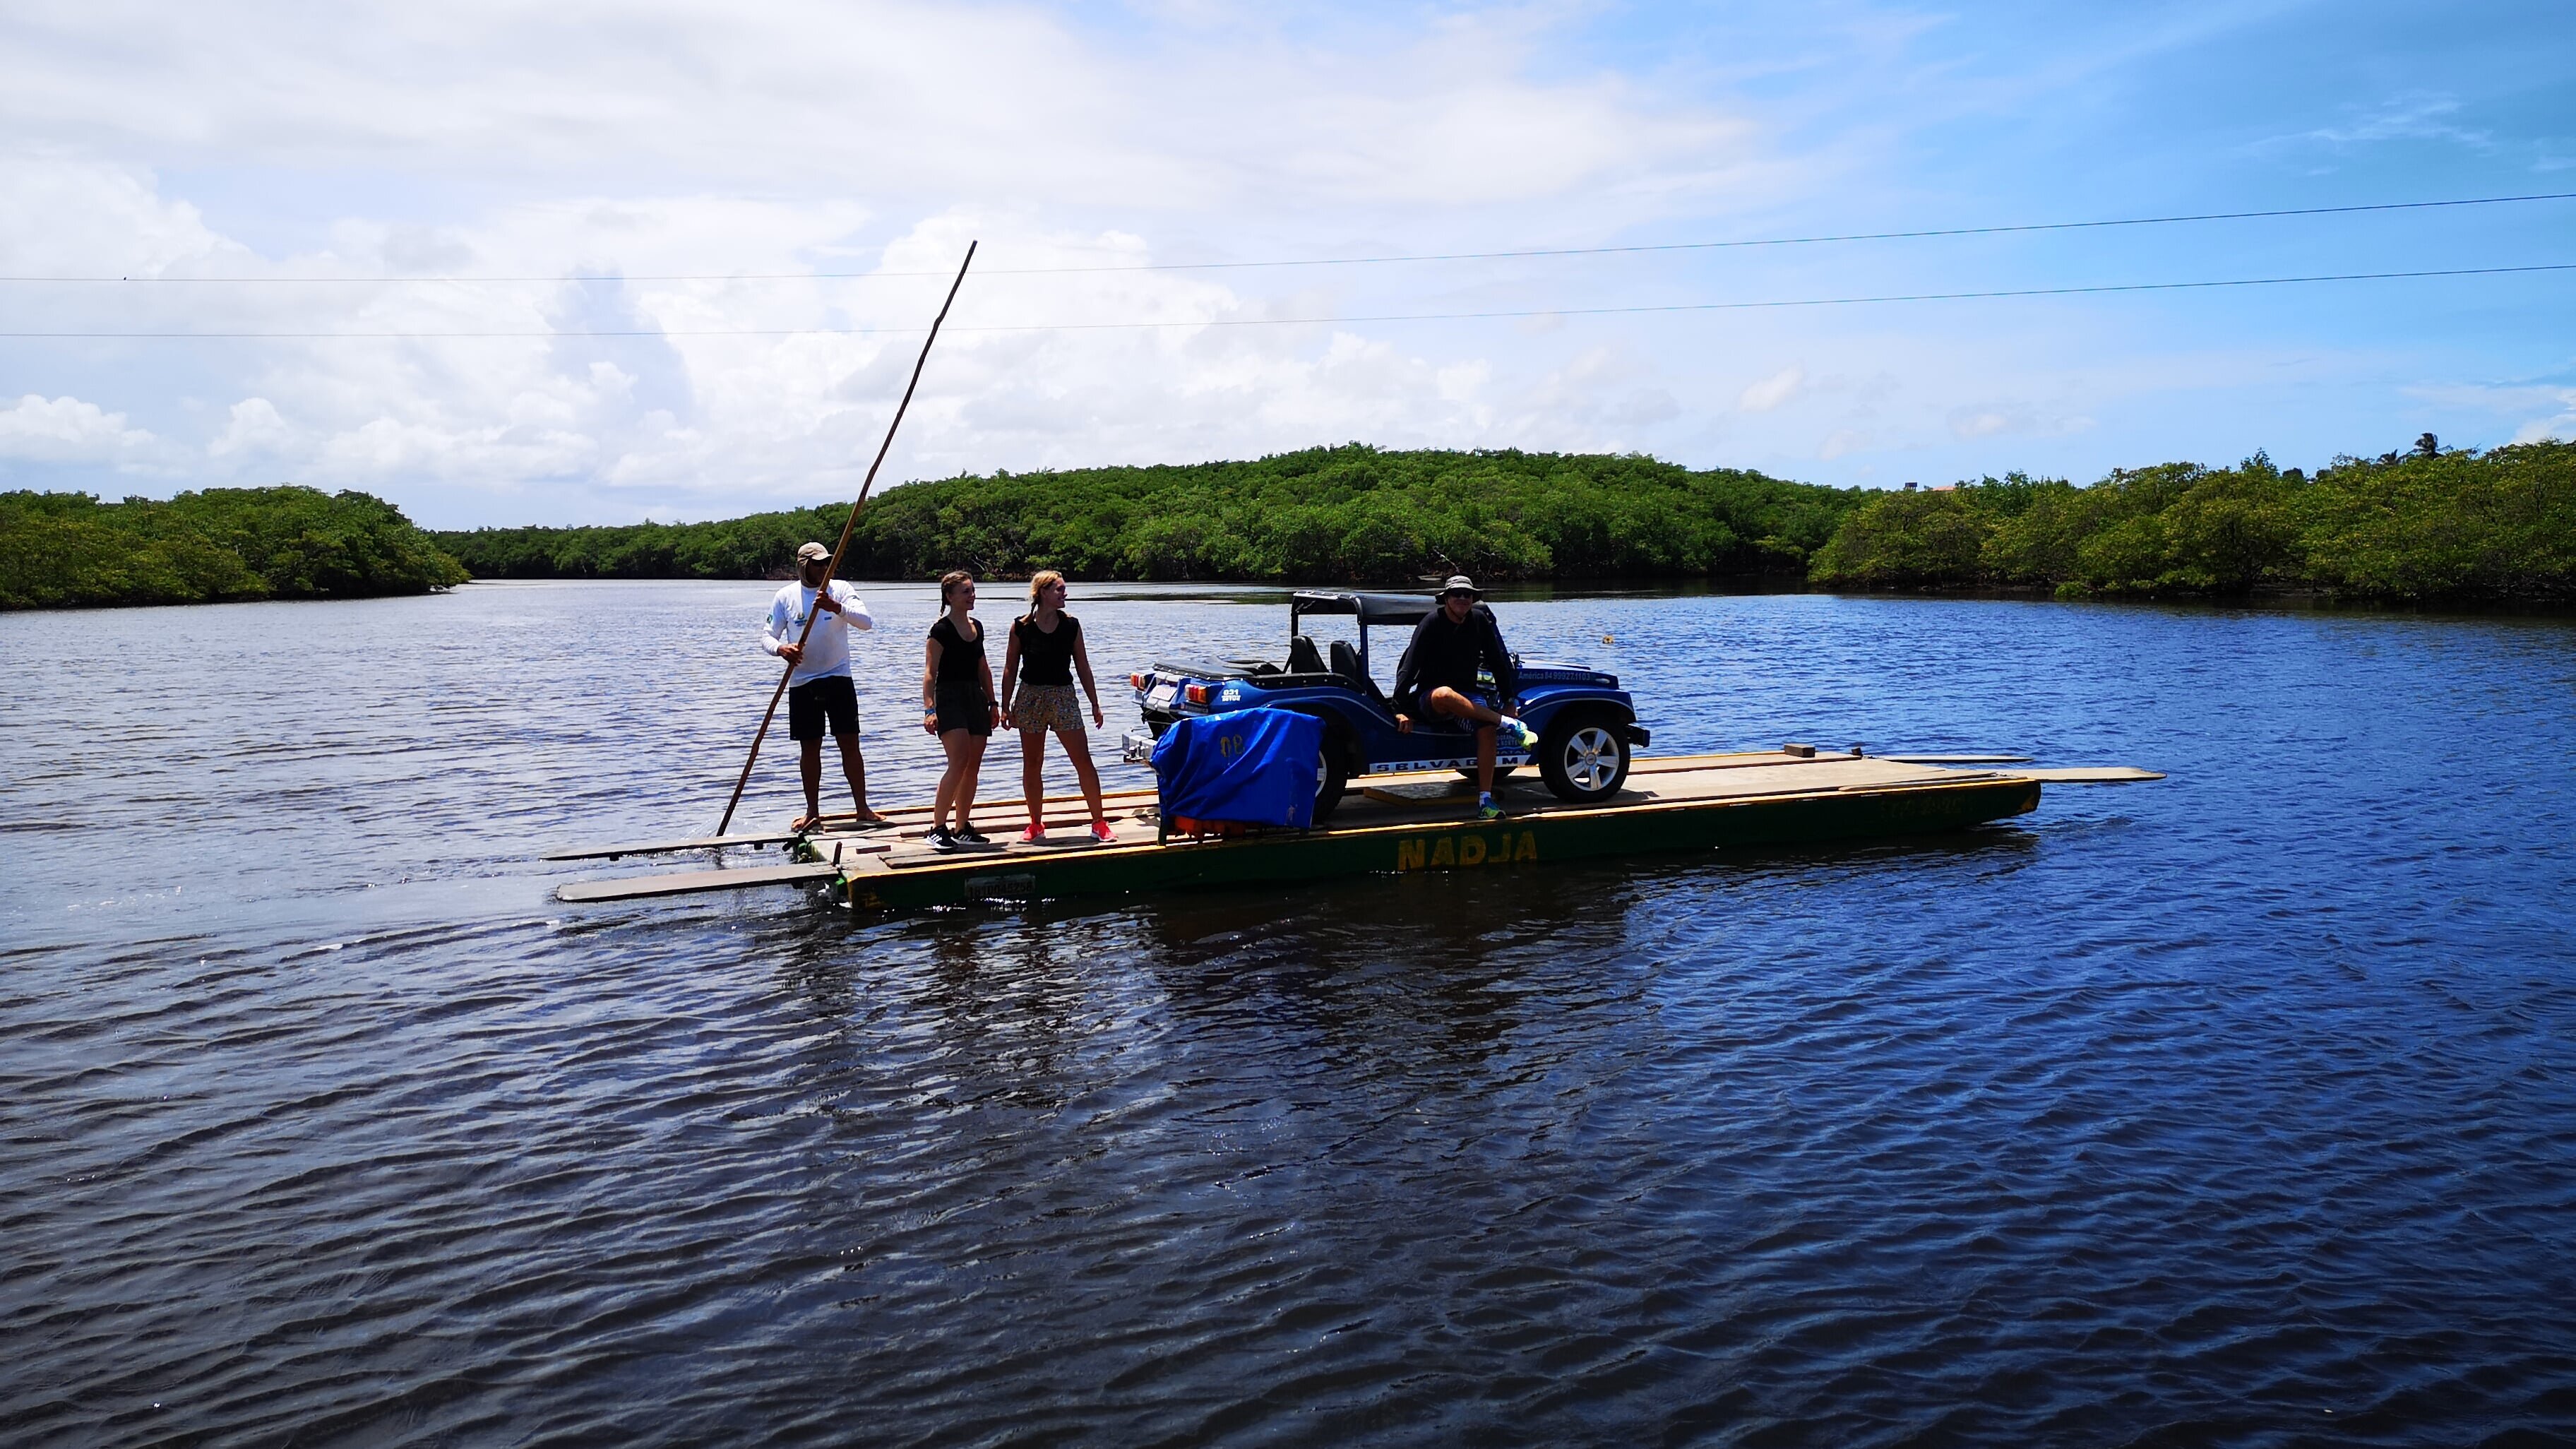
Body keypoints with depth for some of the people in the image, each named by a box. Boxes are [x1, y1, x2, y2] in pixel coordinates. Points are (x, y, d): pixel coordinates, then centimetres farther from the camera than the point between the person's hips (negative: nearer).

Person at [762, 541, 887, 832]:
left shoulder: (840, 589, -1)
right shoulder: (786, 596, 2)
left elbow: (866, 621, -14)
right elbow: (766, 636, 2)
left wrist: (836, 607, -30)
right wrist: (781, 649, -21)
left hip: (839, 679, -1)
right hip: (802, 683, 1)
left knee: (850, 744, 0)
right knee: (809, 748, 7)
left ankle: (863, 809, 7)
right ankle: (812, 813, 18)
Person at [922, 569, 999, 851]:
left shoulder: (976, 627, 14)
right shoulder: (941, 629, -8)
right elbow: (930, 673, -12)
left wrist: (992, 703, 21)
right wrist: (929, 709, -22)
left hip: (976, 698, 7)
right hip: (950, 698, -7)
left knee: (973, 767, 6)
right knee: (959, 761, -19)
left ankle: (963, 828, 13)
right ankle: (938, 828, -16)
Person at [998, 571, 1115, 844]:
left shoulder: (1071, 625, 2)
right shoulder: (1021, 627, -2)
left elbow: (1083, 666, 7)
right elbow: (1010, 669, 3)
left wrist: (1095, 705, 8)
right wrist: (1005, 707, -1)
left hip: (1064, 697, 0)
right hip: (1030, 696, 0)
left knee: (1083, 761, -6)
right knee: (1032, 765, 6)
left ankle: (1099, 823, 2)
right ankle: (1036, 825, 19)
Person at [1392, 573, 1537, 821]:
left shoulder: (1480, 621, 0)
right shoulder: (1433, 622, -11)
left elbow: (1499, 661, 8)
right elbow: (1408, 665, -15)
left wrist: (1510, 700, 5)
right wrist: (1401, 709, -21)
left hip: (1466, 694, 4)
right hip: (1429, 697, -4)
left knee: (1487, 729, -26)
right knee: (1445, 695, -40)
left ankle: (1485, 799, -23)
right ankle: (1510, 724, -33)